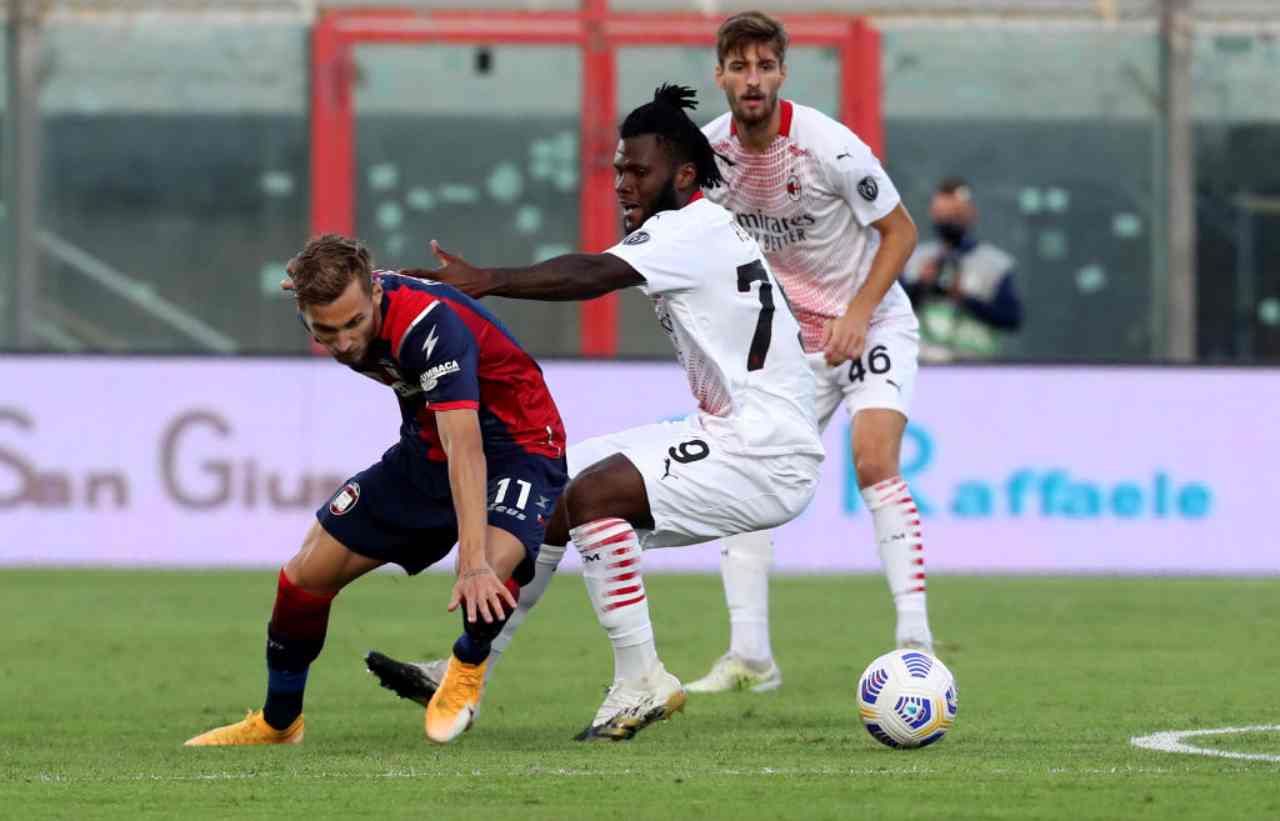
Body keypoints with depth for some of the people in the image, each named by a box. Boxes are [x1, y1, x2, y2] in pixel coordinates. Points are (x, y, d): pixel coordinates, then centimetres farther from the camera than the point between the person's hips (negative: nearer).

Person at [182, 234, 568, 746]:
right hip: (428, 450, 7)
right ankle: (277, 723, 25)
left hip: (519, 446, -7)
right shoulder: (328, 308, -14)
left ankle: (468, 666, -2)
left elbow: (466, 450, -46)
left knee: (491, 575, -36)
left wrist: (475, 564, -53)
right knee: (307, 574, 2)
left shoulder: (431, 325, -37)